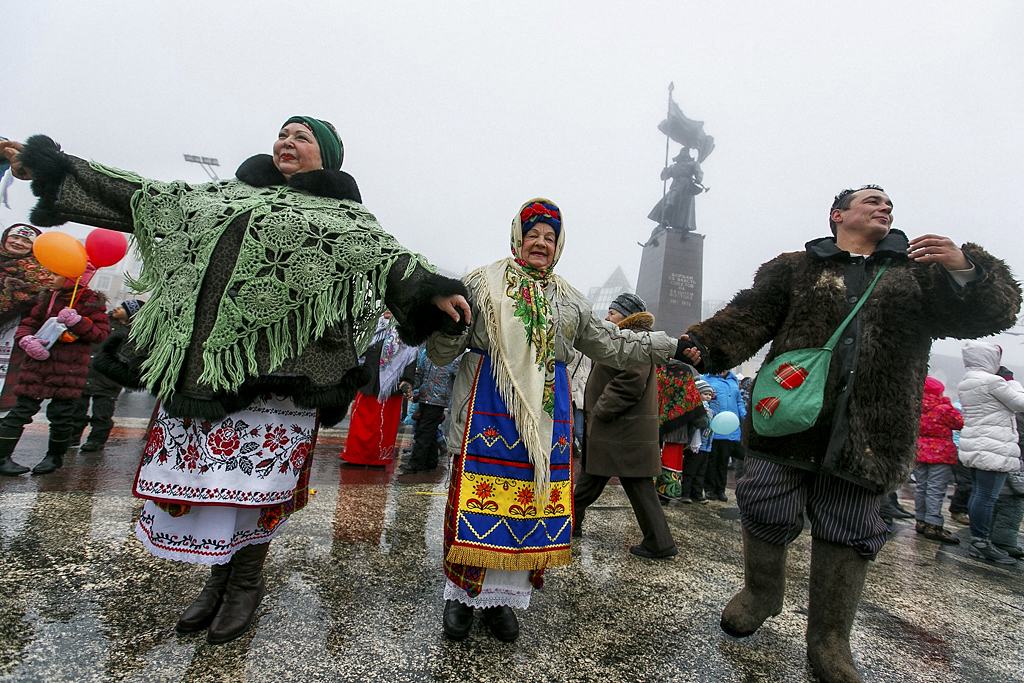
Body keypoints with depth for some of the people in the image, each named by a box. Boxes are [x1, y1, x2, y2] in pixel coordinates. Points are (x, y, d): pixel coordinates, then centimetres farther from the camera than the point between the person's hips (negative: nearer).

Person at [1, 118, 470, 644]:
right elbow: (144, 198, 30)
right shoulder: (228, 194, 25)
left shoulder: (343, 215, 10)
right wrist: (48, 165, 30)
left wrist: (432, 289, -24)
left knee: (254, 477, 0)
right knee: (197, 471, 10)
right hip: (200, 361, 6)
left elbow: (386, 255, -5)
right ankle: (220, 574, 30)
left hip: (273, 365, -5)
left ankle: (247, 582, 23)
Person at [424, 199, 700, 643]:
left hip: (546, 413, 4)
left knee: (532, 501, 5)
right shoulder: (483, 284, 4)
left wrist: (673, 348, 12)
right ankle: (461, 594, 21)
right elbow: (442, 352, 1)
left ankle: (502, 595, 25)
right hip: (488, 407, -3)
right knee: (478, 499, -2)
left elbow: (612, 344, 18)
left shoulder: (570, 301, 16)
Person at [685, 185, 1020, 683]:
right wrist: (704, 347, -20)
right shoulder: (795, 267, 12)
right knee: (768, 510, -3)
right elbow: (749, 316, -1)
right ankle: (761, 593, 28)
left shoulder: (921, 271, 19)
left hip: (869, 432, 2)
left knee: (849, 533, 7)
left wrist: (966, 269, -11)